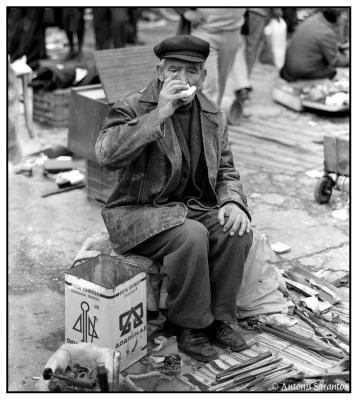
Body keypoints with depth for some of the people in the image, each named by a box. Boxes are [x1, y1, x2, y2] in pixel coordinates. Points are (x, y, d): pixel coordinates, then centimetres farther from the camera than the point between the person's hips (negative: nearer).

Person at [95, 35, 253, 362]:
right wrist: (159, 115, -28)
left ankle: (221, 317, -2)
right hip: (141, 212, -5)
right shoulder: (133, 108, -8)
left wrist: (231, 201, -9)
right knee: (192, 235, -32)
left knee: (238, 232, -21)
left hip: (196, 208, 6)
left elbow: (226, 170, 15)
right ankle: (189, 326, -12)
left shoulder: (214, 116, 9)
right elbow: (106, 154, -26)